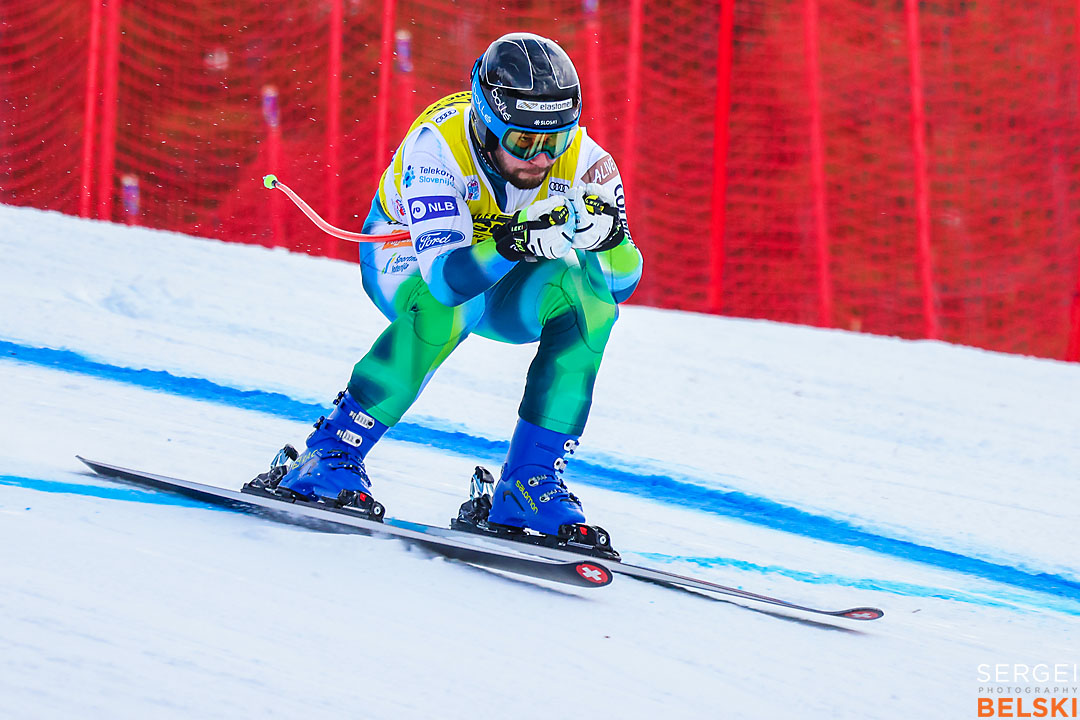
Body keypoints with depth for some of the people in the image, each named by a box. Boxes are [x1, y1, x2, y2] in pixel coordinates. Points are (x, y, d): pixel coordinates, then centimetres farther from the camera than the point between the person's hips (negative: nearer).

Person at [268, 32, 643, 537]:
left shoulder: (581, 159, -26)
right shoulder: (436, 146, -36)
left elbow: (623, 280, -25)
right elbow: (444, 275, -45)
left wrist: (604, 236, -46)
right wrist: (509, 244, -61)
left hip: (502, 279, 3)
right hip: (407, 258, -3)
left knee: (590, 301, -25)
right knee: (445, 307, -37)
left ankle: (530, 483, -19)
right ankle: (333, 452, -23)